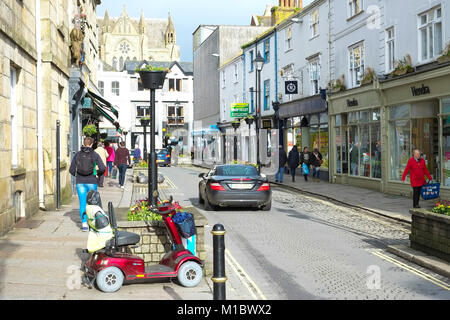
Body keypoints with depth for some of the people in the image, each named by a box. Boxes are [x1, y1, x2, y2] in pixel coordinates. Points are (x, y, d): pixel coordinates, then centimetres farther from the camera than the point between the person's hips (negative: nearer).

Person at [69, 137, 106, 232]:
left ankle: (84, 223, -5)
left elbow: (71, 169, 0)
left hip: (80, 182, 1)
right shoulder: (95, 155, -4)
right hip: (91, 182, -1)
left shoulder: (78, 154, 0)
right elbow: (103, 168, -11)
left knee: (83, 203, 4)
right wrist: (99, 173, 11)